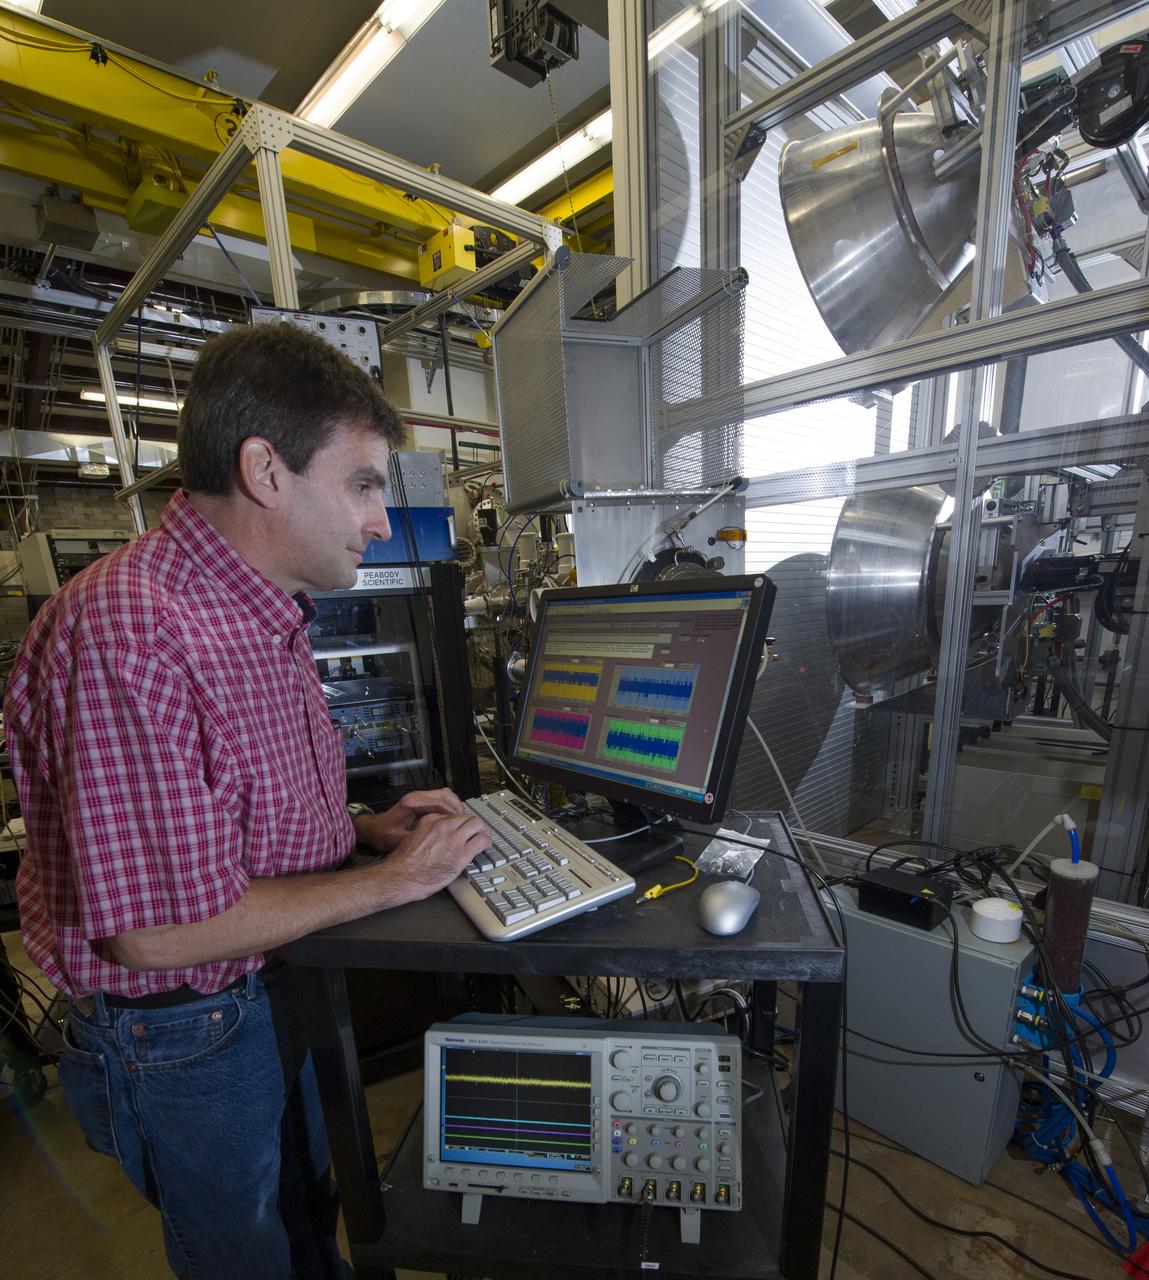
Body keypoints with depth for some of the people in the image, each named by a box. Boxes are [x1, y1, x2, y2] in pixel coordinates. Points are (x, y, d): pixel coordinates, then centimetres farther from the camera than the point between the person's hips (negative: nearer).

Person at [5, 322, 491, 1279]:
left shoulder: (267, 617, -1)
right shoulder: (128, 632, -31)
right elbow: (159, 932, -30)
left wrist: (365, 827, -4)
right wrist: (393, 878, -22)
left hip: (278, 989, 7)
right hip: (179, 1042, -7)